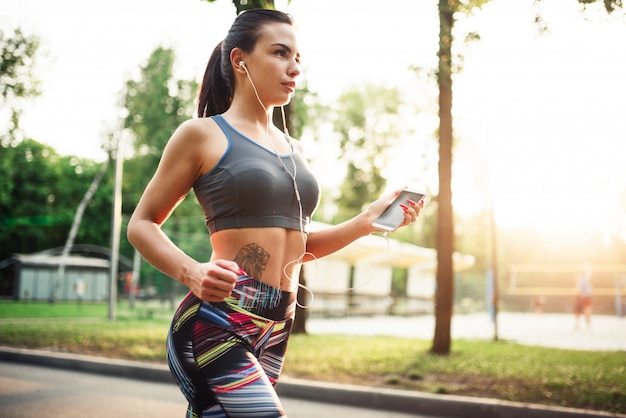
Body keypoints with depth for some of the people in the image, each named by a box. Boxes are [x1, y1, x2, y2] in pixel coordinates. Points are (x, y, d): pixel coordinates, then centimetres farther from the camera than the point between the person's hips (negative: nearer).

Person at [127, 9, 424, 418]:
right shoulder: (202, 134, -2)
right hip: (216, 323, -6)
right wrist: (193, 273, -19)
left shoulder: (293, 149, 17)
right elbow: (142, 225, 0)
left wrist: (366, 221, 7)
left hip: (276, 328, 7)